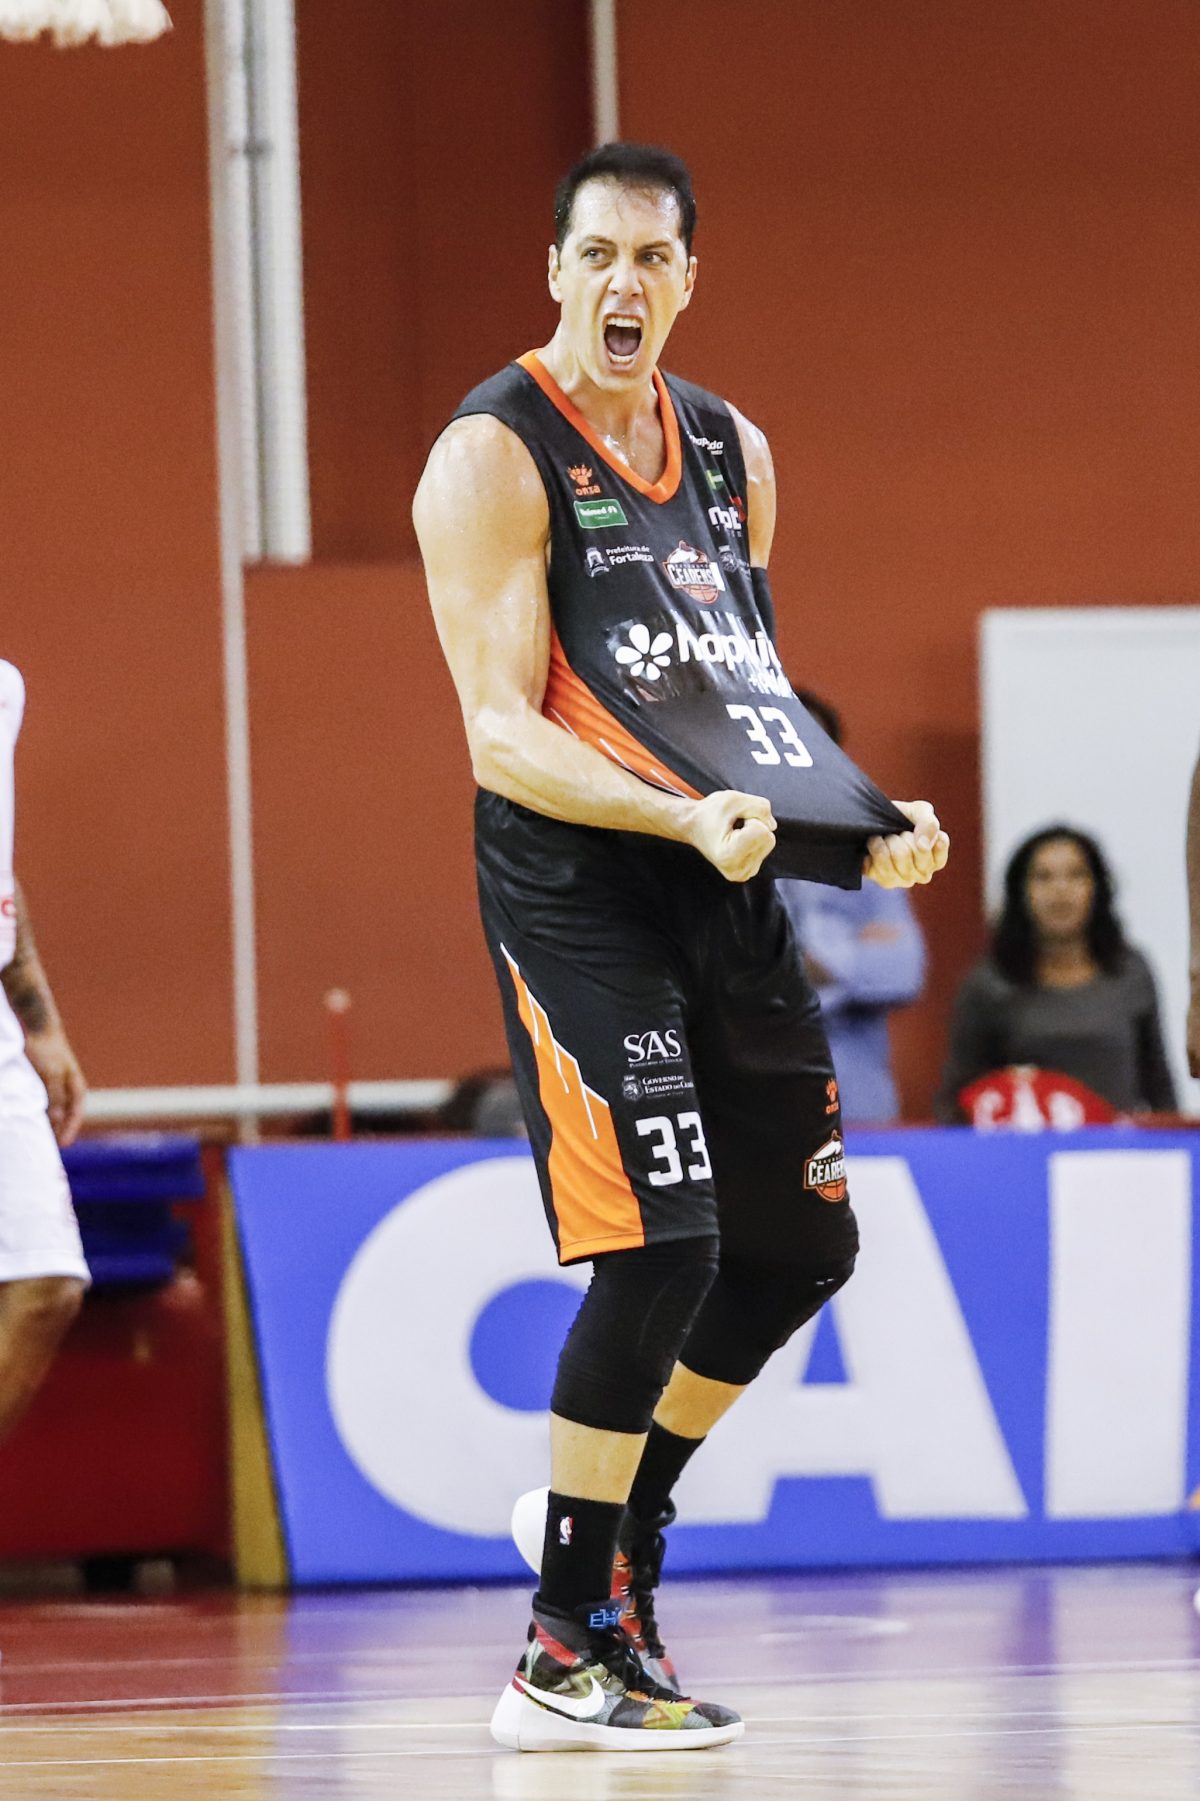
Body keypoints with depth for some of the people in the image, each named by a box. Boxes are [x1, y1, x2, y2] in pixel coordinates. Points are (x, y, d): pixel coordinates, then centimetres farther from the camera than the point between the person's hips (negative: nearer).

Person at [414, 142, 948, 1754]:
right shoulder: (494, 457, -9)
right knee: (660, 1247, -17)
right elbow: (504, 734, -16)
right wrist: (686, 820, -29)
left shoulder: (733, 451, 13)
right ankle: (565, 1652, -10)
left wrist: (863, 823, 8)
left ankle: (620, 1516, 32)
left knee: (800, 1248, 12)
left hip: (731, 889, 8)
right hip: (578, 887, -8)